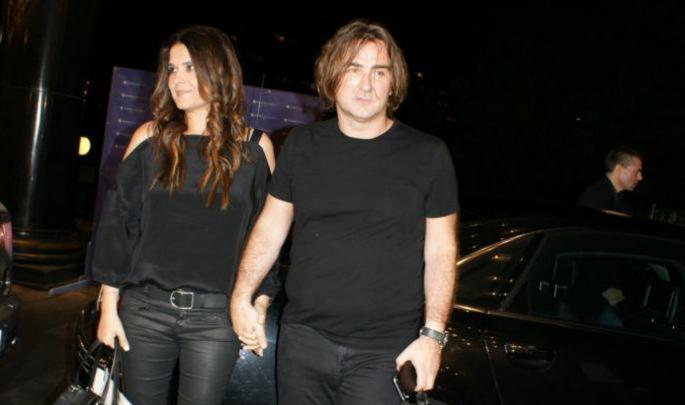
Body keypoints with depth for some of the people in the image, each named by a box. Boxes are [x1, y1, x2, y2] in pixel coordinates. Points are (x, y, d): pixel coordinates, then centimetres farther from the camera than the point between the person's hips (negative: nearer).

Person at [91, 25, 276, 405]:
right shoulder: (150, 137, 3)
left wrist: (259, 307, 2)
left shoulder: (254, 146, 1)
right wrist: (109, 304, 2)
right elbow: (118, 220, 5)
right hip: (145, 307, 1)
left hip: (215, 316, -1)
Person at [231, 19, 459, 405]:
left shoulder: (428, 155, -3)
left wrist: (433, 334, -8)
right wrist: (242, 297, 2)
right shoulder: (301, 145, 4)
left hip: (383, 353, -2)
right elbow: (270, 228, 10)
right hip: (302, 340, 3)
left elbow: (441, 251, -1)